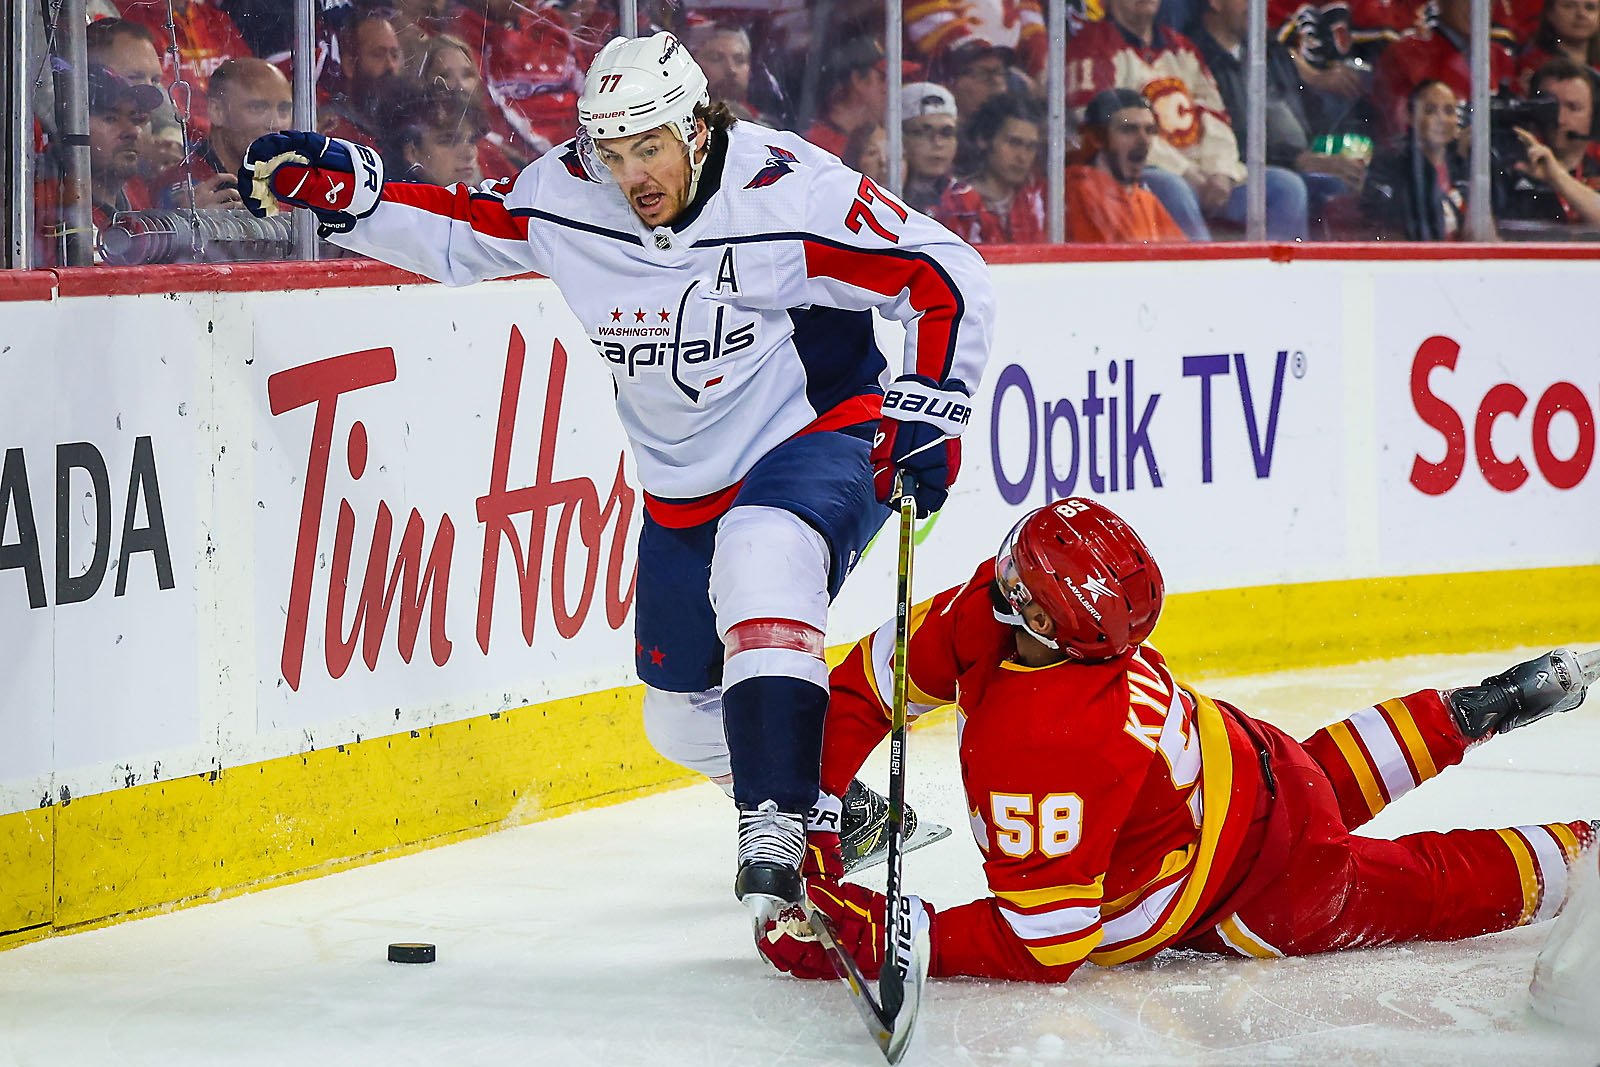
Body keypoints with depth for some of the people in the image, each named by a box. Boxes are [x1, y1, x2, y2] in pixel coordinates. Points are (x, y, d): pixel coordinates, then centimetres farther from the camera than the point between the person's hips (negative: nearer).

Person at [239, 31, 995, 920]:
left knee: (761, 557, -39)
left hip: (820, 439, -7)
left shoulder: (788, 193, -22)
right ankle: (844, 815, 42)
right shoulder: (566, 199, -8)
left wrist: (926, 414, -21)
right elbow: (456, 234, 6)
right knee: (684, 714, 14)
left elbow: (950, 279, -17)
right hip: (687, 494, 7)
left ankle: (775, 830, -39)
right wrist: (340, 187, -9)